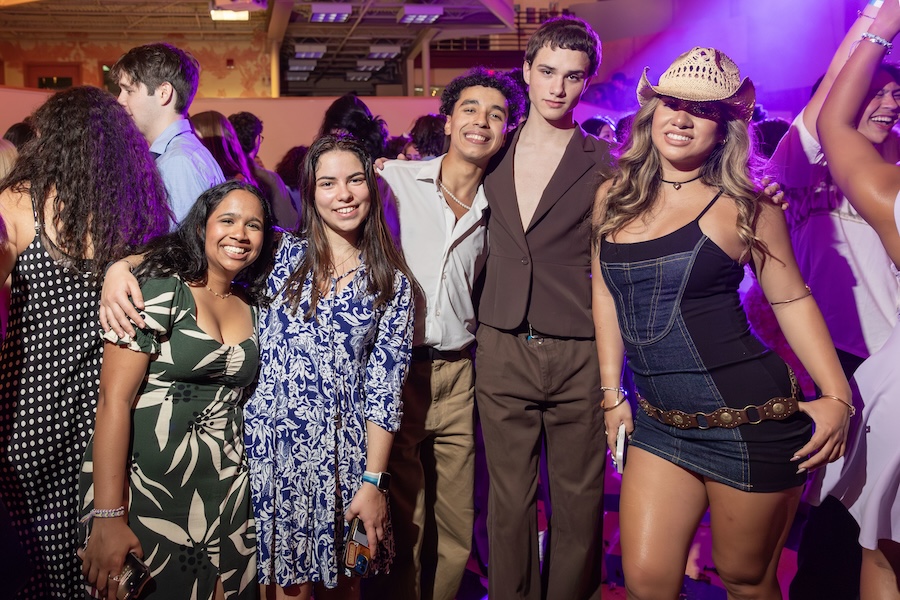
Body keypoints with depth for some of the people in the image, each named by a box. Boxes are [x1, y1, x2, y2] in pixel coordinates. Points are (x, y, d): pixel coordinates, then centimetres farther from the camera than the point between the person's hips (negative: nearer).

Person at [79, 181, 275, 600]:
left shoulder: (252, 305, 7)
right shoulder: (160, 290, -11)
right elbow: (114, 399, -16)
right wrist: (108, 518, -20)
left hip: (224, 495, 5)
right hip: (145, 491, -5)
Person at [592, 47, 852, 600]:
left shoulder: (744, 206, -7)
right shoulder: (613, 197, 5)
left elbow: (792, 299, 0)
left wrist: (837, 396, -8)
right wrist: (613, 393, 10)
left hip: (750, 420, -3)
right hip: (660, 423, 4)